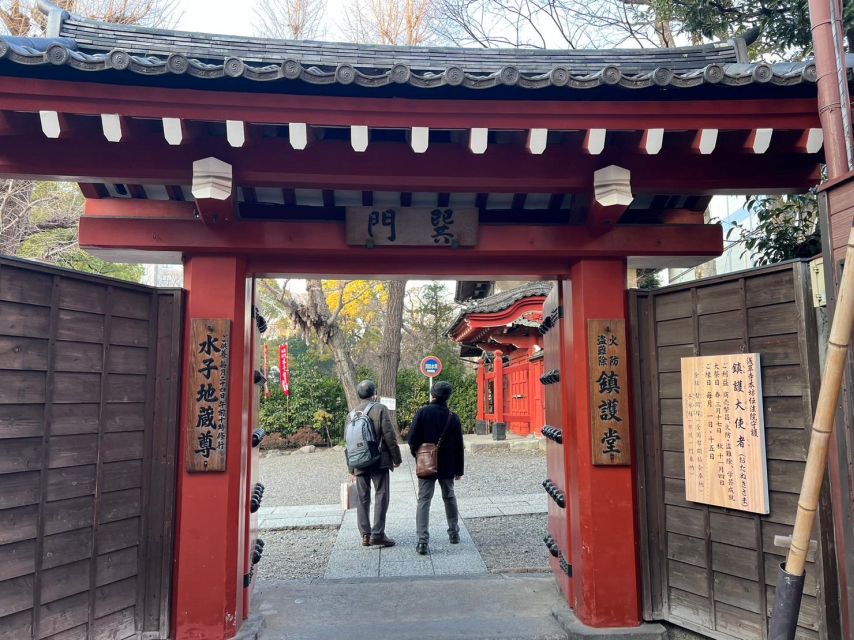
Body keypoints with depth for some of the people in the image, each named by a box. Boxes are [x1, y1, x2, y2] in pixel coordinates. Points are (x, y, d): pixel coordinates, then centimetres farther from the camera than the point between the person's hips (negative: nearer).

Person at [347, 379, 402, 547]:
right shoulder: (380, 409, -7)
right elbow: (389, 436, -11)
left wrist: (351, 467, 18)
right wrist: (396, 458, -1)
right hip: (379, 461, -5)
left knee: (362, 498, 11)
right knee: (381, 496, 0)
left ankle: (365, 534, 15)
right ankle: (377, 534, -3)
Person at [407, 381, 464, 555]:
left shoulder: (422, 412, -10)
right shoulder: (453, 417, -3)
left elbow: (412, 438, -11)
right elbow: (459, 446, 1)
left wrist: (417, 454, 8)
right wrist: (459, 469, 9)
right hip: (447, 466, 2)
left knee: (424, 500, 0)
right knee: (449, 497, 20)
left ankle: (422, 541, -9)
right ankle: (454, 533, 29)